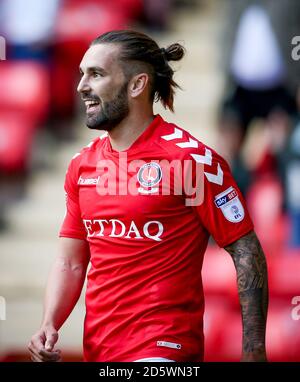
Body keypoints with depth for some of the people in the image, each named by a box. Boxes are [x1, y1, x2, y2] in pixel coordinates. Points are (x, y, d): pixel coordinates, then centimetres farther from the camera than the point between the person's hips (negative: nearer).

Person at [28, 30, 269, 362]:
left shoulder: (190, 157, -11)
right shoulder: (81, 165, 8)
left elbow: (247, 253, -10)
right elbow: (70, 263, 12)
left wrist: (253, 349, -15)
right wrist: (49, 326, -5)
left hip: (163, 348, -6)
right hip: (96, 349, 6)